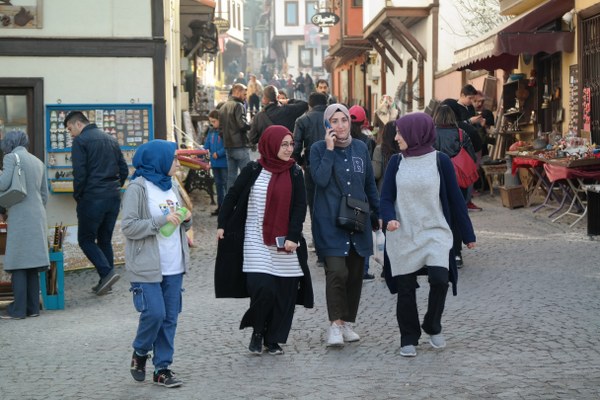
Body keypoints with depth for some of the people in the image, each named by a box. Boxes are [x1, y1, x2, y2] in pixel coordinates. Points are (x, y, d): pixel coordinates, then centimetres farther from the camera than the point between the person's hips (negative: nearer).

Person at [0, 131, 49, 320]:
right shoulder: (38, 162, 18)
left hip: (20, 217, -7)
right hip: (38, 216, 7)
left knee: (18, 263, -5)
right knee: (32, 264, 10)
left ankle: (18, 309, -6)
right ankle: (33, 307, 11)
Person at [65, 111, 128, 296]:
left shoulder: (80, 140, -6)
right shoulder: (110, 139, 16)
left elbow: (79, 173, -13)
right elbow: (124, 170, 15)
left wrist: (77, 196, -1)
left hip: (92, 198, -7)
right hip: (114, 198, 7)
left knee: (85, 239, 3)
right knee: (105, 240, 14)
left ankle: (107, 272, -14)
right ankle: (106, 281, 12)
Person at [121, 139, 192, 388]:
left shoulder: (172, 185, 13)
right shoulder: (138, 188, -9)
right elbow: (128, 227, -15)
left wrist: (186, 219, -2)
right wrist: (161, 220, -21)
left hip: (174, 266, 7)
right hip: (147, 266, -6)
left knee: (170, 318, 6)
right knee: (154, 313, -12)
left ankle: (162, 368, 14)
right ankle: (140, 353, 16)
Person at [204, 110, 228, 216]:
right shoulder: (211, 131, 9)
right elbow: (207, 144, 15)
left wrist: (218, 153, -20)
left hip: (224, 163, -8)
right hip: (215, 163, 8)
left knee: (226, 183, -3)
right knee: (218, 184, 15)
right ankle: (220, 206, 23)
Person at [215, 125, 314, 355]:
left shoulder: (295, 174, 5)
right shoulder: (253, 171, 1)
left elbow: (300, 207, 0)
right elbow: (232, 197, 7)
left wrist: (293, 237, -10)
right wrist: (222, 224, 0)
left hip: (285, 244, 2)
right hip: (256, 242, -2)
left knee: (284, 293, 0)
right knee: (262, 289, -14)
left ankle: (273, 339, 16)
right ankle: (257, 332, 10)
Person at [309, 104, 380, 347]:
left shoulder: (360, 148, 10)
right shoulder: (319, 149, 0)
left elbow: (370, 184, 17)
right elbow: (320, 179, -16)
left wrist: (378, 214, 17)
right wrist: (330, 150, -15)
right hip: (330, 223, -4)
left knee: (355, 274, 7)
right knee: (337, 273, -17)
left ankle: (347, 324, 19)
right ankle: (335, 325, -12)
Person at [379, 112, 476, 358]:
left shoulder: (440, 161, -3)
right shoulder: (396, 162, 3)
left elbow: (455, 198, 2)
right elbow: (386, 198, 2)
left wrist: (468, 235, 5)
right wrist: (389, 219, -20)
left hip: (434, 233, -2)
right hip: (403, 236, 2)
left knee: (439, 280, -18)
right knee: (405, 289, 4)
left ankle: (433, 327, 8)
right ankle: (408, 339, 19)